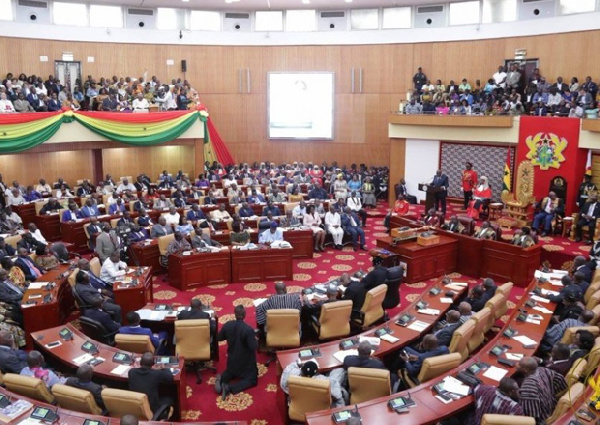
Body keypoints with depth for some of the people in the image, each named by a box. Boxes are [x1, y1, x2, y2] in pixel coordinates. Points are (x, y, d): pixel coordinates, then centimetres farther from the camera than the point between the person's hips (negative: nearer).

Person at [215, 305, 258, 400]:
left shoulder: (227, 325, -12)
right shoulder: (248, 330, -27)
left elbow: (219, 338, 3)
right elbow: (253, 347, -24)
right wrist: (255, 340, -4)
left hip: (232, 360, 6)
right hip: (246, 362, -6)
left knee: (230, 373, 32)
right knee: (252, 380, 4)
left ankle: (221, 379, -2)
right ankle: (230, 387, -16)